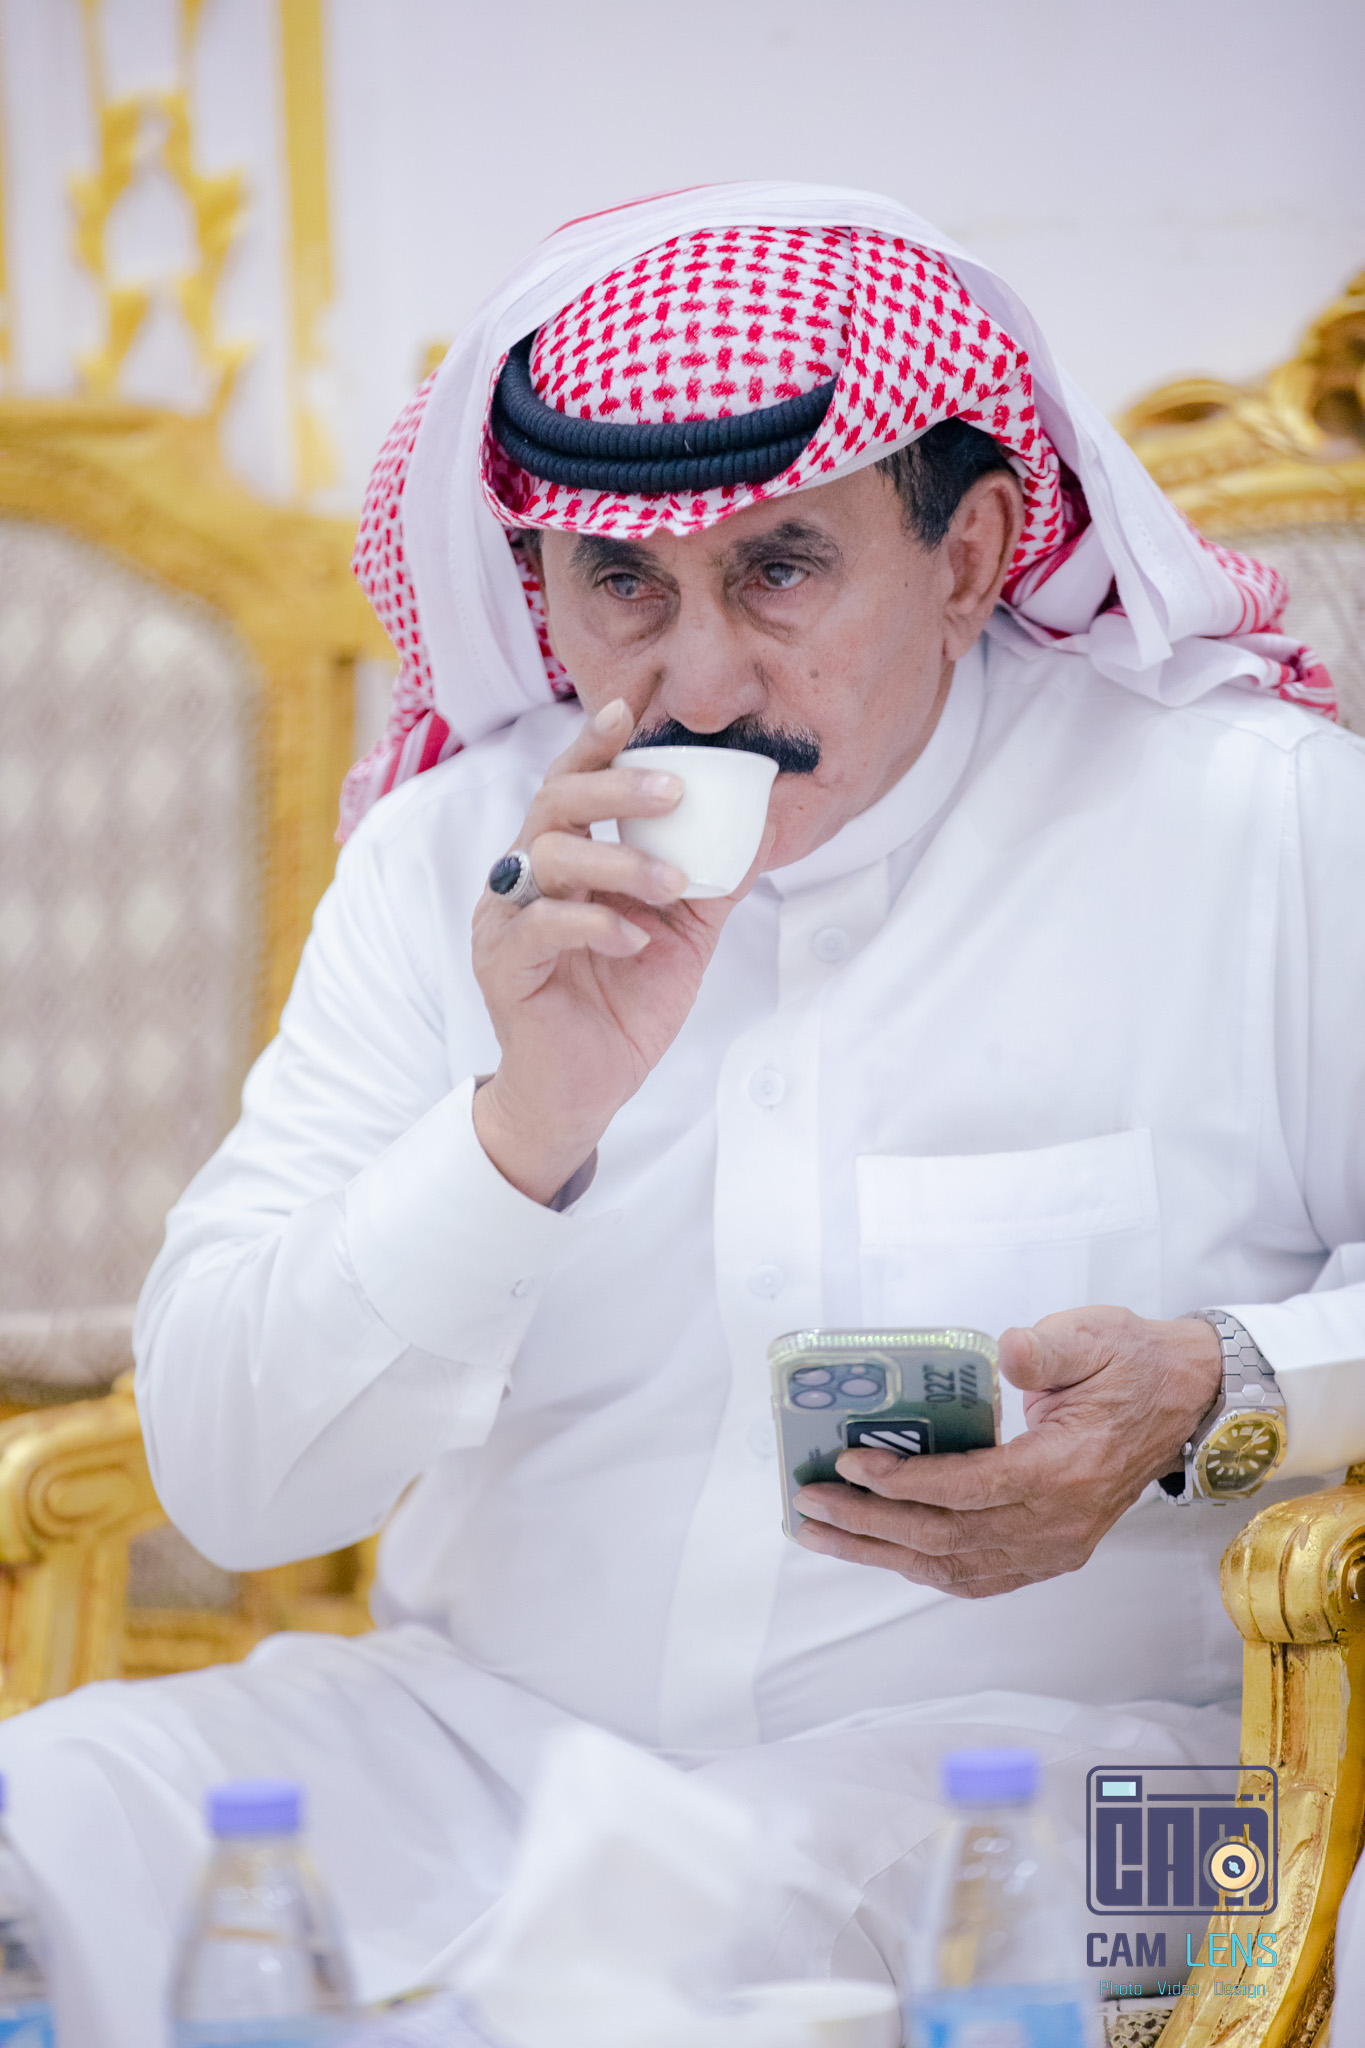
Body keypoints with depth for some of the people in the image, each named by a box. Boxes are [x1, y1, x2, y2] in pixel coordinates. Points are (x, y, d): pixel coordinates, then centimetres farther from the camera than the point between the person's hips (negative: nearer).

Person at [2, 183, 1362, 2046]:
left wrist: (1212, 1395, -18)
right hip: (478, 1729, 4)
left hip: (1016, 1744, -3)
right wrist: (528, 1124, -16)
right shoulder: (451, 859, 8)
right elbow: (224, 1475, -1)